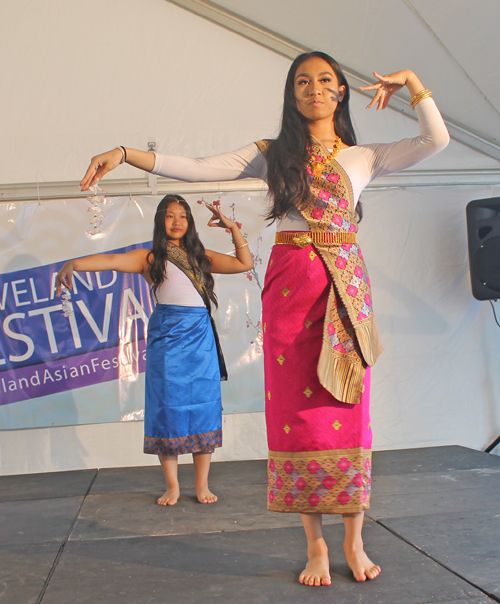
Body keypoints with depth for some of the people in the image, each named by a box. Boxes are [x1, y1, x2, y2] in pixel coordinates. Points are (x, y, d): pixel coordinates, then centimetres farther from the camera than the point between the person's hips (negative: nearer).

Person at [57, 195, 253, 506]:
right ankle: (172, 486, 11)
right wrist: (73, 263, -25)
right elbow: (112, 260, -9)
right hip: (166, 337, -2)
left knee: (203, 406, 0)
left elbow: (245, 263, 17)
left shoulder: (202, 256, 17)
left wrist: (233, 228, 7)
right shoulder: (150, 258, 7)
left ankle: (202, 484, 12)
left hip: (200, 336, 2)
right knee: (167, 407, -1)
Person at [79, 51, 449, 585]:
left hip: (347, 290, 1)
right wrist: (125, 154, -6)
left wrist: (409, 81, 6)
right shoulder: (272, 155, 10)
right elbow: (195, 169, 2)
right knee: (299, 413, -2)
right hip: (291, 287, 0)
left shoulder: (363, 157, 13)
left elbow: (437, 140, 4)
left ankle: (354, 542, 13)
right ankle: (315, 545, 10)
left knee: (347, 412, 1)